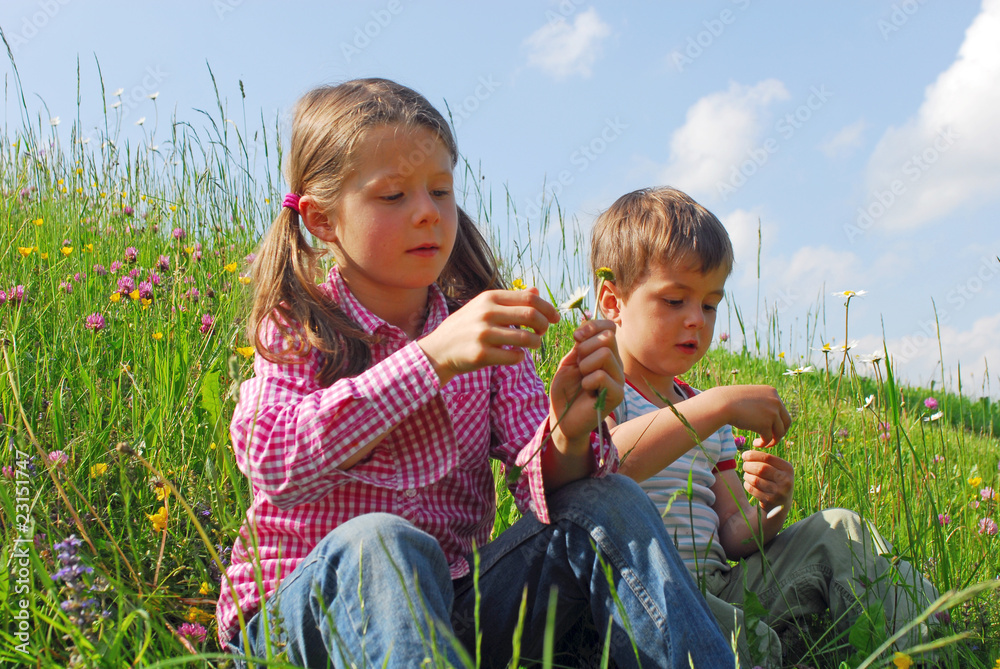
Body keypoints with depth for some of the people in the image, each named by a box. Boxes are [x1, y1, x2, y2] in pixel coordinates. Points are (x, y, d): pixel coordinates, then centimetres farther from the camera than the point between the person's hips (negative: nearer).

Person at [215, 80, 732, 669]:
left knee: (609, 502, -19)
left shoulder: (486, 333, 6)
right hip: (302, 609, -3)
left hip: (453, 598, 4)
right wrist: (432, 357, -32)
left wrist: (567, 441, -29)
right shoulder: (296, 329, -3)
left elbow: (541, 485, -4)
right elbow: (268, 457, -24)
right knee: (380, 542, -38)